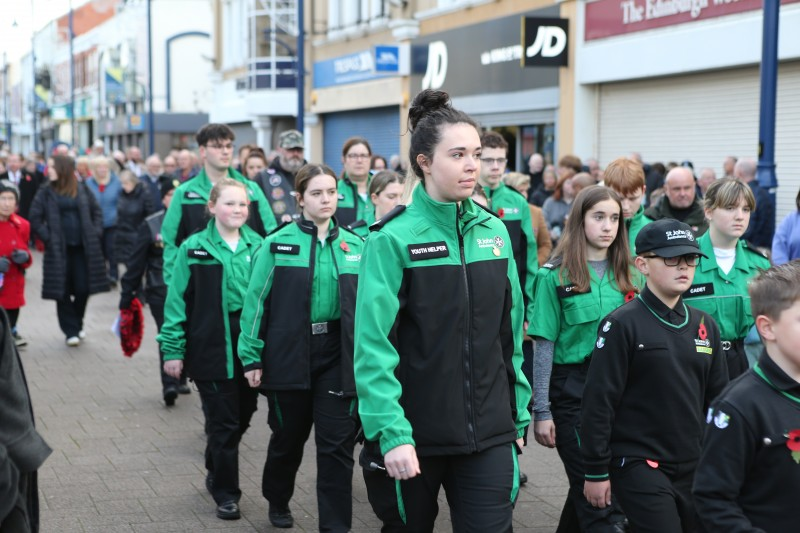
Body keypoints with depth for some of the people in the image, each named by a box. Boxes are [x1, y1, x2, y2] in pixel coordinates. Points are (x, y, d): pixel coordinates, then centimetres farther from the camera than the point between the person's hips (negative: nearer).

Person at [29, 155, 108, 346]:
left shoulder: (82, 190, 5)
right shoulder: (46, 192, 1)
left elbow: (97, 212, 11)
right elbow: (35, 219, 1)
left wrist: (95, 233, 0)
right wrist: (47, 237, -8)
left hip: (83, 248, 1)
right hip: (59, 250, -1)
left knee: (83, 289, 0)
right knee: (63, 290, 0)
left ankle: (77, 325, 23)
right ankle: (71, 331, 10)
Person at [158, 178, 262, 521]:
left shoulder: (258, 246, 5)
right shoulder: (194, 248, -4)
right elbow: (177, 301, -3)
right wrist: (172, 350, -6)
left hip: (250, 347, 4)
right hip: (212, 348, -4)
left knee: (242, 417, 13)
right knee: (223, 422, 1)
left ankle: (217, 472, 37)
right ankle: (226, 493, 16)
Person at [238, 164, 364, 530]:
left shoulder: (354, 246, 4)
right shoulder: (278, 243, -3)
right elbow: (257, 300, -4)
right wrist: (251, 356, -7)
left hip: (338, 354, 1)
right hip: (289, 353, -1)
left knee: (337, 443, -2)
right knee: (289, 435, 16)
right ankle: (278, 501, 42)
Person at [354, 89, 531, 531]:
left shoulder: (494, 232, 6)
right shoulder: (394, 239, -10)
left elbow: (510, 334, 11)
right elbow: (373, 346, -16)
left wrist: (519, 415, 11)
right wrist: (391, 433, -23)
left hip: (489, 434, 4)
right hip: (415, 435, -3)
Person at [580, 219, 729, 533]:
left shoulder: (705, 326, 9)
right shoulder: (622, 325, -9)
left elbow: (718, 398, 15)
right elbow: (598, 402, -10)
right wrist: (596, 471, -10)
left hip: (694, 468, 6)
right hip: (639, 467, -6)